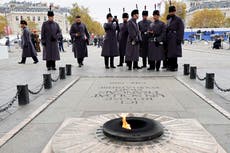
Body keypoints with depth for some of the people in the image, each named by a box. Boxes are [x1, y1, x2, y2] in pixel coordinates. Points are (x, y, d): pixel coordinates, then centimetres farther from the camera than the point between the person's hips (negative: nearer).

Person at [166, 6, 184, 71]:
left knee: (174, 53, -7)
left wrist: (179, 39, -16)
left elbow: (181, 30, -9)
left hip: (174, 39, -7)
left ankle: (174, 66, -1)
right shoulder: (169, 20, 18)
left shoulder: (178, 19, -3)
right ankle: (170, 65, 17)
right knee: (169, 53, 8)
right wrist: (166, 38, 13)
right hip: (169, 39, 7)